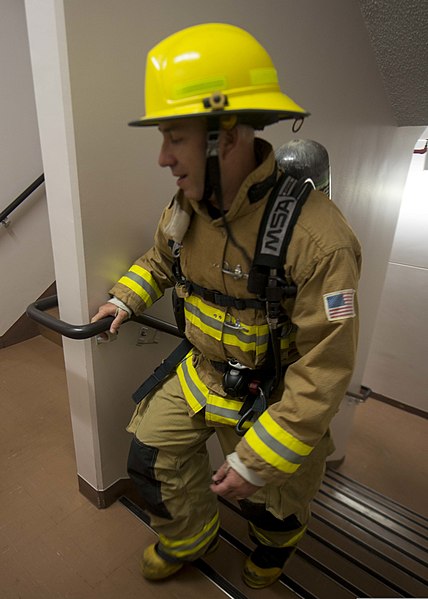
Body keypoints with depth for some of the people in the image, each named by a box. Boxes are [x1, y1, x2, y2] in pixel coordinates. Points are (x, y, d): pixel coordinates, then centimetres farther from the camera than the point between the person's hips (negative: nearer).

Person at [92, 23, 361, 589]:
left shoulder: (317, 239, -33)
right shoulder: (185, 208, -10)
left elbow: (323, 374, -27)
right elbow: (160, 258, 15)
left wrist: (255, 461, -22)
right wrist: (125, 299, 3)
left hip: (271, 396, -4)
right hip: (200, 372, 5)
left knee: (270, 499, 20)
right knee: (151, 461, 13)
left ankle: (273, 544, 61)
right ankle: (190, 538, 47)